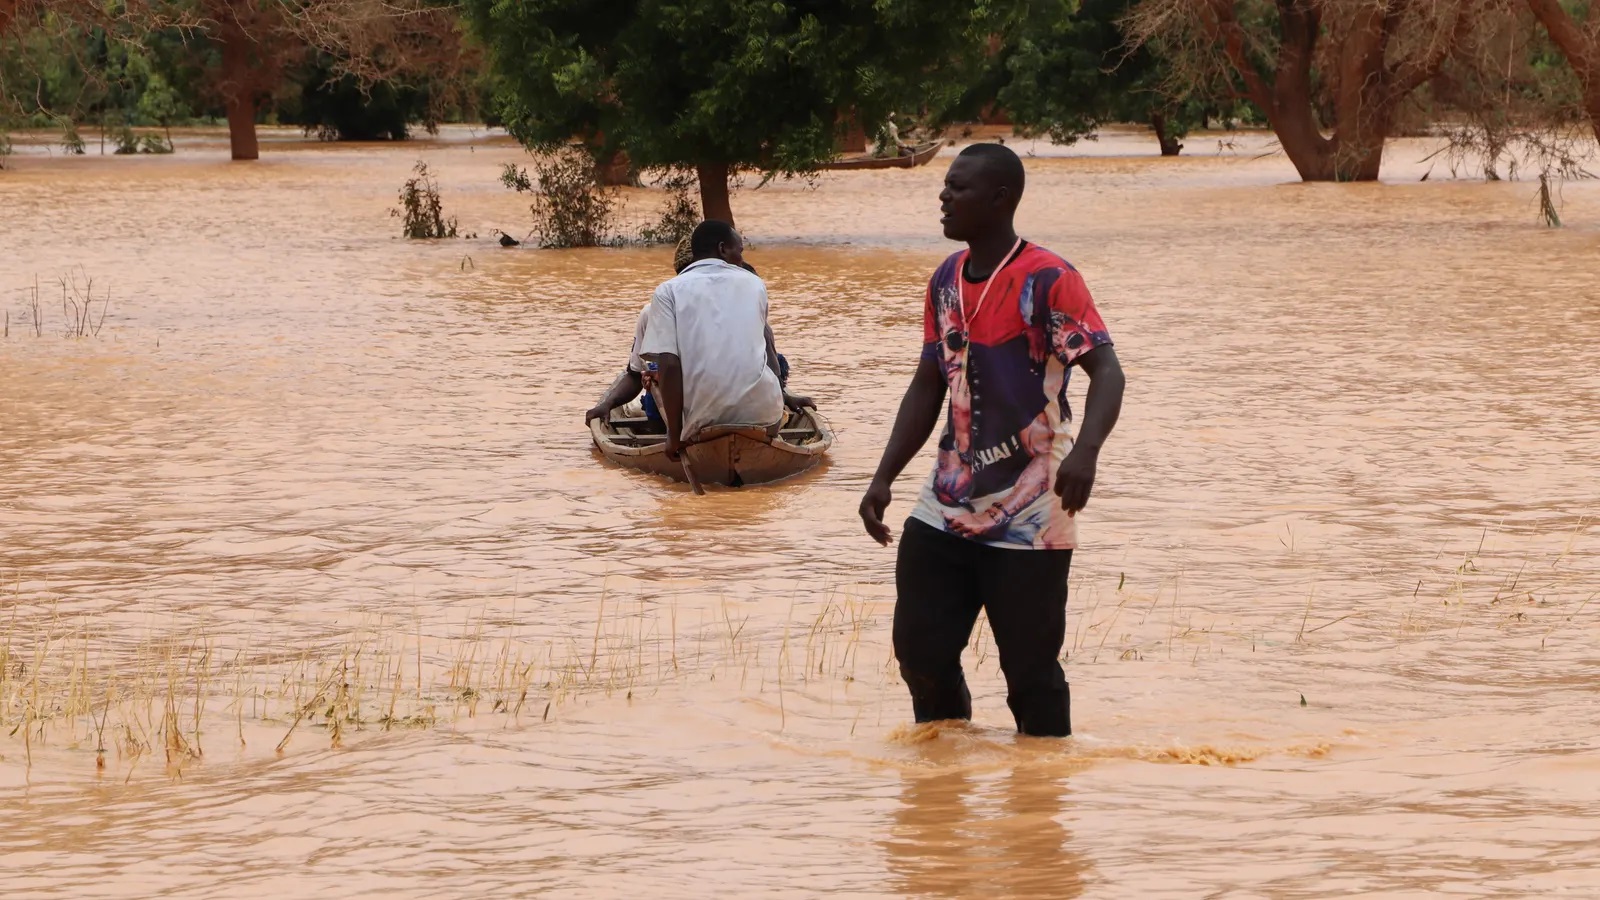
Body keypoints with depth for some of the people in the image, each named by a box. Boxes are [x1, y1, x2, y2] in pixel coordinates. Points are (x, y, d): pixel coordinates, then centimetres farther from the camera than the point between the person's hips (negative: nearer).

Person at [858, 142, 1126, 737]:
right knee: (920, 650, 7)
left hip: (1028, 516, -7)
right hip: (946, 509, 7)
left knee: (1030, 667, -1)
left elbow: (1106, 370, -20)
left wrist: (1085, 450, -38)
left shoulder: (1048, 280, -13)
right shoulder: (946, 281, 10)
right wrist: (883, 478, 11)